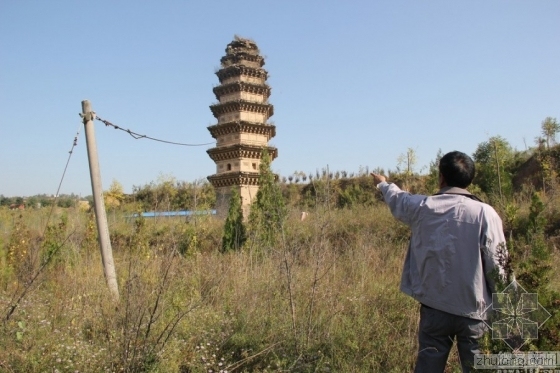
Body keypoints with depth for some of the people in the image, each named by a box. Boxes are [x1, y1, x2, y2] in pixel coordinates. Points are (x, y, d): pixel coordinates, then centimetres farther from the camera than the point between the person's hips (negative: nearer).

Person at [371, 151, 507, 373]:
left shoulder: (423, 207, -5)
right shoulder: (485, 213, -11)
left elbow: (398, 199, 17)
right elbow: (496, 264, -10)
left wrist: (383, 184, 39)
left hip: (434, 307, 2)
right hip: (473, 311, -1)